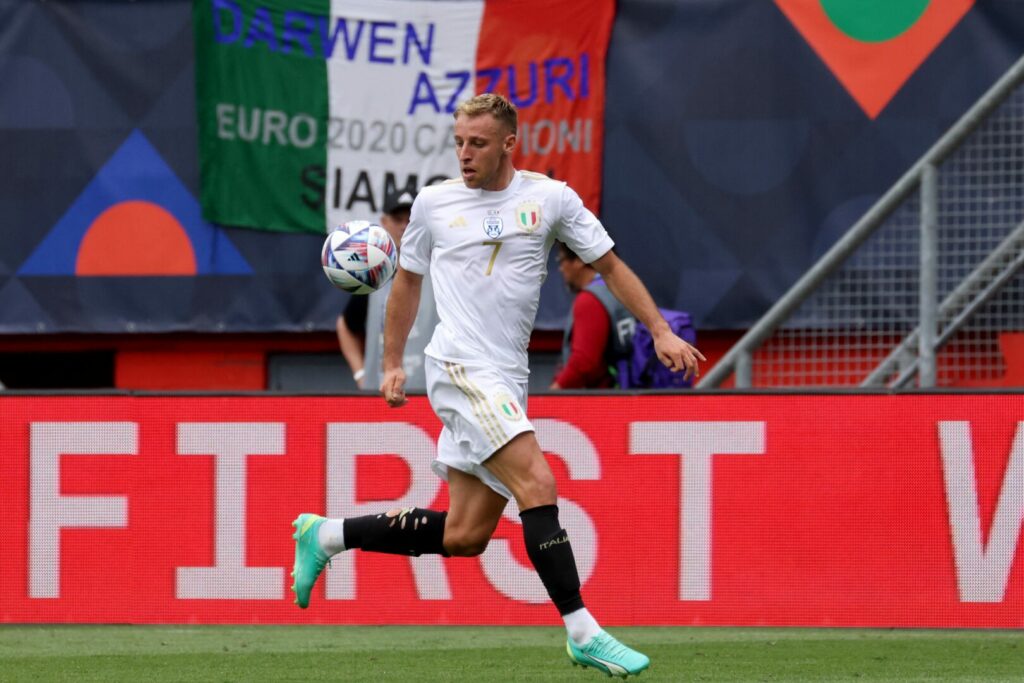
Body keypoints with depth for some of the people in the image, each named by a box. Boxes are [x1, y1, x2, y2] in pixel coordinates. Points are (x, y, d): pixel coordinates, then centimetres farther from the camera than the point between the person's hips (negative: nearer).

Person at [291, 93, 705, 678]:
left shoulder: (550, 198, 6)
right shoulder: (434, 202, 3)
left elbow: (610, 266, 12)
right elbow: (408, 280, 17)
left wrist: (662, 333, 5)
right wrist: (393, 362, 18)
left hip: (507, 379, 4)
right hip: (461, 367, -4)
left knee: (464, 537, 4)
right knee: (538, 484, -21)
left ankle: (326, 536, 21)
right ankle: (582, 631, -19)